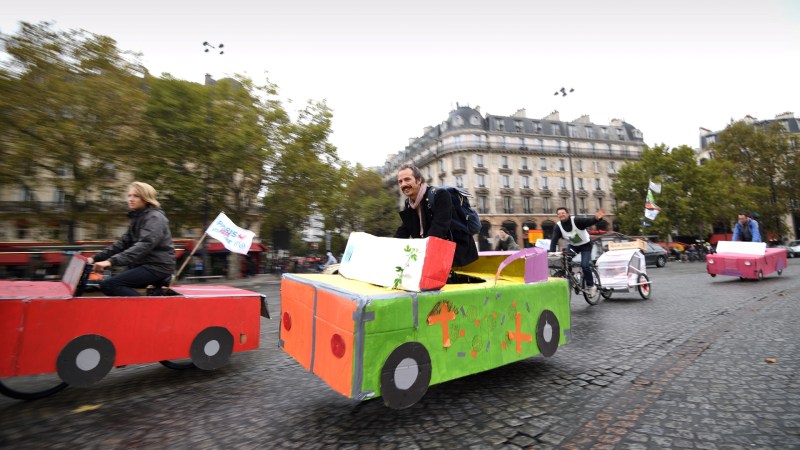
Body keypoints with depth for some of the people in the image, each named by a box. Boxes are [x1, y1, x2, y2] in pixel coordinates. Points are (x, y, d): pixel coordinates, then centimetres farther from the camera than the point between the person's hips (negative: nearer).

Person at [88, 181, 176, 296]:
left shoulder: (155, 217, -11)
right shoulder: (137, 218, 17)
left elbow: (144, 245, -25)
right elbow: (123, 243, 15)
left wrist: (112, 261, -32)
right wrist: (96, 258, 4)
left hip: (158, 266, -9)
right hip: (145, 264, 9)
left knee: (108, 285, -17)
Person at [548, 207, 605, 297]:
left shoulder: (576, 220, -24)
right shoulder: (558, 226, -14)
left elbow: (589, 221, -38)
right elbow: (554, 240, -19)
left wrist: (597, 218, -61)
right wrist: (551, 252, -31)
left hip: (585, 245, -5)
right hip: (573, 246, 5)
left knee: (585, 265, -17)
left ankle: (591, 286, 3)